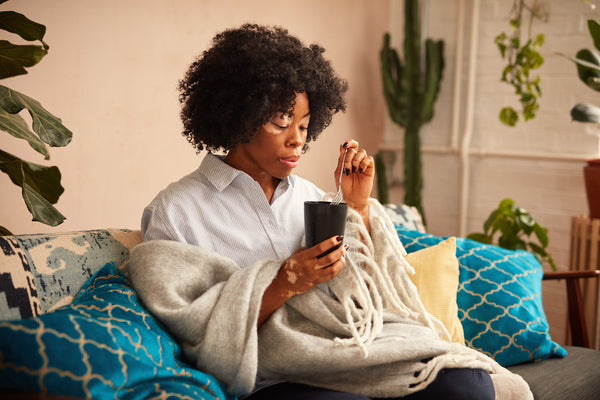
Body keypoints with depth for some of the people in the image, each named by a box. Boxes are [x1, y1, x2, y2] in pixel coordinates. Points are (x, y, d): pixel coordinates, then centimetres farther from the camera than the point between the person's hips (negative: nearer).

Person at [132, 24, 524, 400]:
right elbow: (194, 336, -6)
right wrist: (283, 287, -15)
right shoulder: (174, 212, -2)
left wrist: (359, 206, 5)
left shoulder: (308, 195, 16)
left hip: (353, 353, 6)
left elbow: (359, 297, 15)